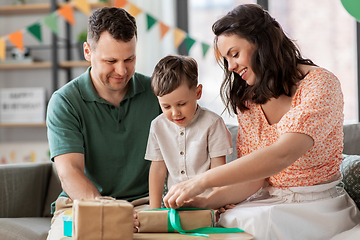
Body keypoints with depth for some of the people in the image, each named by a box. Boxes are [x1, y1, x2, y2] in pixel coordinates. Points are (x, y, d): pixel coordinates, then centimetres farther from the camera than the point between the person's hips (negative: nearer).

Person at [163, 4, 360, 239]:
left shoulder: (320, 83, -14)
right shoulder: (248, 102, 9)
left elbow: (282, 155, -29)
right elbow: (253, 179, 2)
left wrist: (202, 181, -32)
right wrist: (207, 202, -18)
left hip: (319, 205, -5)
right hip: (270, 201, 5)